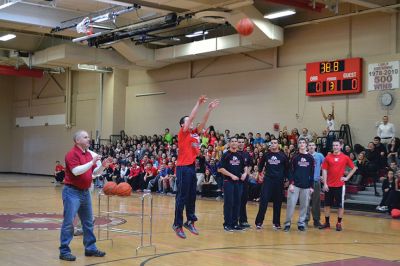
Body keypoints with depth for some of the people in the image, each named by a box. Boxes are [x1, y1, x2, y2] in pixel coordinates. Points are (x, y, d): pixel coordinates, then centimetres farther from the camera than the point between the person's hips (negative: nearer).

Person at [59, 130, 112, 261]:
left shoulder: (89, 154, 11)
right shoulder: (72, 154, -13)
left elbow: (95, 173, 16)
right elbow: (76, 171, -26)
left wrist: (103, 165, 0)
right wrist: (92, 162, -26)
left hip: (85, 192, 8)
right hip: (72, 192, -8)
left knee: (88, 222, 14)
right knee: (69, 222, -5)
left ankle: (90, 248, 24)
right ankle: (64, 251, 1)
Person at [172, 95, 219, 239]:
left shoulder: (194, 133, 14)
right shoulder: (182, 133, -4)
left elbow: (203, 121, 12)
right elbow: (191, 117, -11)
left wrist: (210, 109, 4)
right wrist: (198, 103, -8)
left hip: (192, 167, 7)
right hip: (183, 168, -7)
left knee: (192, 197, 11)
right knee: (182, 197, -4)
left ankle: (190, 221, 19)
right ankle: (177, 224, 2)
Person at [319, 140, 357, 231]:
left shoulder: (345, 158, -1)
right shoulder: (328, 157, 2)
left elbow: (354, 168, 7)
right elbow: (324, 170, 1)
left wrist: (347, 177, -1)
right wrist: (325, 183, -5)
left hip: (340, 185, -1)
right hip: (329, 185, 2)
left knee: (341, 205, 3)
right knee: (327, 204, 8)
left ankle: (339, 223, 14)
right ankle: (327, 222, 19)